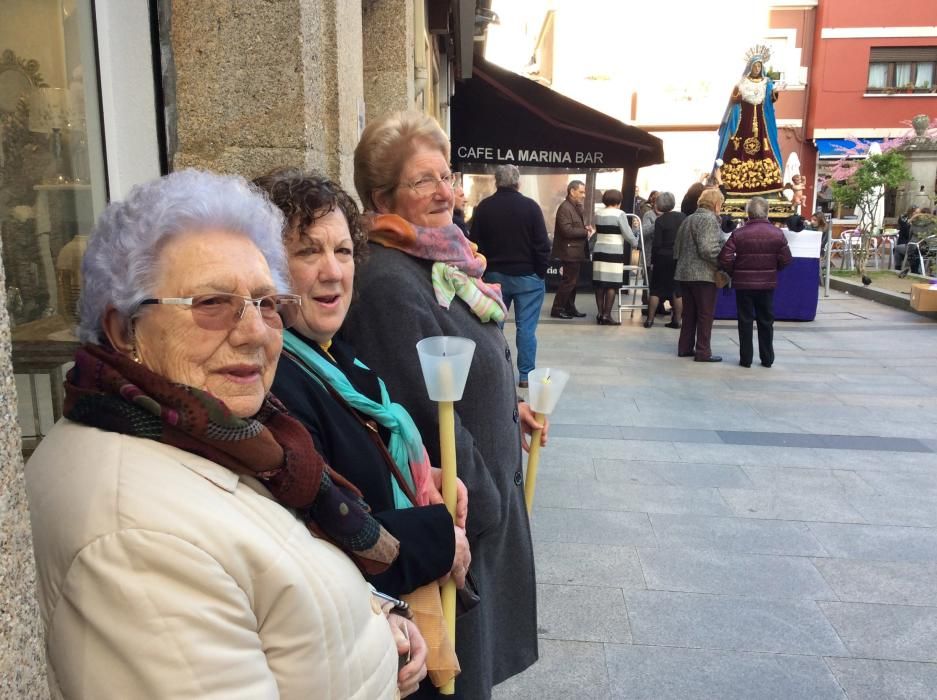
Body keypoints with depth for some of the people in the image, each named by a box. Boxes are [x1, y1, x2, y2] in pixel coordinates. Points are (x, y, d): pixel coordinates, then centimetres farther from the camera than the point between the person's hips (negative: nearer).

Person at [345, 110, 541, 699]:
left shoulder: (440, 258, 4)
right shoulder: (389, 281, -25)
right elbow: (429, 410, -25)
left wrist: (509, 407, 14)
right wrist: (485, 501, -17)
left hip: (488, 476, 9)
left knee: (486, 627, 26)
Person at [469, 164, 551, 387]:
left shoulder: (483, 207, 0)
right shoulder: (530, 206, -8)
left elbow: (475, 243, 2)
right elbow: (542, 244, -10)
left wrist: (482, 271, 10)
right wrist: (541, 272, -1)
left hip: (494, 275, 3)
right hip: (527, 276, -2)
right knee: (526, 328, 2)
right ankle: (526, 375, 5)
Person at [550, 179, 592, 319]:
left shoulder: (576, 207, 15)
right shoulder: (565, 208, -16)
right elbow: (567, 230, -24)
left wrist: (585, 228, 5)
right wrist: (586, 232, -18)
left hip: (575, 250, 10)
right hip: (569, 251, -10)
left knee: (573, 281, 13)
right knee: (568, 281, -6)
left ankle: (569, 308, 21)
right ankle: (557, 309, 0)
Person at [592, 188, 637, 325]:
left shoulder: (597, 214, 8)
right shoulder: (619, 214, -7)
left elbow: (597, 232, 8)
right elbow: (628, 234, -5)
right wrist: (635, 242, 12)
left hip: (599, 252, 6)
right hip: (614, 253, -6)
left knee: (599, 283, 8)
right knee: (612, 284, -2)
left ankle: (600, 313, 11)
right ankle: (606, 315, -4)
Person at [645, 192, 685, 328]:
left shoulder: (660, 221, -10)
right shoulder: (683, 217, 0)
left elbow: (657, 243, -10)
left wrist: (653, 259, -1)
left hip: (664, 257, -3)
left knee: (656, 290, 5)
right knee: (678, 290, 9)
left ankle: (650, 320, 5)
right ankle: (676, 320, 10)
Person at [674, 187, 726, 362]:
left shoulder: (688, 219, 16)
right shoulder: (709, 219, -11)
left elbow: (677, 247, 17)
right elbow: (707, 249, -21)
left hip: (684, 273, 8)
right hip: (704, 274, -8)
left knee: (689, 313, 15)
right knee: (705, 315, -1)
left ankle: (685, 348, 19)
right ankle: (703, 352, 2)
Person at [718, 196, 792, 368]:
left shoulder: (739, 233, -8)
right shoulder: (777, 233, -3)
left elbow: (725, 258, -13)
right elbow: (785, 259, -1)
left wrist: (733, 273, 4)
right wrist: (772, 269, 17)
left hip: (743, 283, -2)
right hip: (767, 283, 2)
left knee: (745, 321, 6)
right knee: (766, 321, 12)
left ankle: (746, 359, 9)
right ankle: (767, 358, 18)